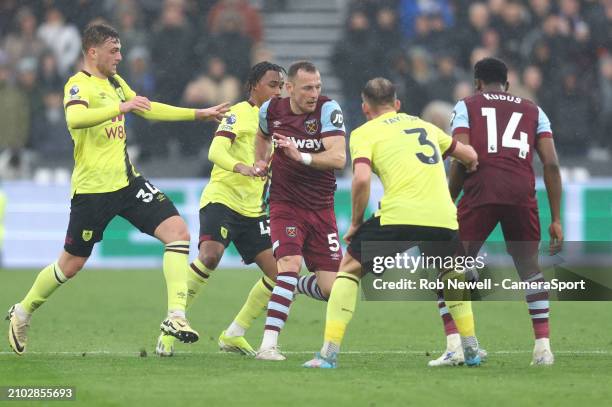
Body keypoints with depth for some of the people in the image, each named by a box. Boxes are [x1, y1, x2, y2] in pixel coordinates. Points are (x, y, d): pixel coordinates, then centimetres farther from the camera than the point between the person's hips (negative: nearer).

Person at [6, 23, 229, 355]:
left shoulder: (115, 82, 13)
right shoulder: (79, 85, -14)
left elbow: (149, 110, 29)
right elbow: (75, 118, -37)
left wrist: (199, 114, 28)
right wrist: (121, 107, -43)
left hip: (127, 182, 7)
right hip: (92, 189, -7)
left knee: (178, 231, -11)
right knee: (70, 265, 3)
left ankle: (176, 316, -14)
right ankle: (21, 314, 27)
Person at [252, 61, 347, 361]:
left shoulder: (328, 109, -12)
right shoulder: (271, 110, -2)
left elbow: (338, 157, -24)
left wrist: (302, 156, -36)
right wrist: (260, 161, 10)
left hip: (321, 208, 0)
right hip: (285, 204, 0)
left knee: (331, 289, -2)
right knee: (290, 262, -26)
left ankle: (294, 286, 34)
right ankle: (268, 344, -25)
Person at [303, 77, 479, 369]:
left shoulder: (364, 133, 9)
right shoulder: (423, 125, 25)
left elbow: (362, 179, -8)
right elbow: (470, 156, 31)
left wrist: (355, 222, 4)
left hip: (399, 216, -4)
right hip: (443, 218, 4)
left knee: (349, 268, 14)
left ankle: (329, 353, 3)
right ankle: (471, 348, 26)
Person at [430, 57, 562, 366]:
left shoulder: (466, 106, 17)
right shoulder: (533, 111, 23)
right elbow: (551, 164, 11)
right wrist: (556, 219, 13)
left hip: (481, 193, -2)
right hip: (522, 195, 2)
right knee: (529, 268, 19)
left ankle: (454, 346, -4)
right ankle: (543, 348, 10)